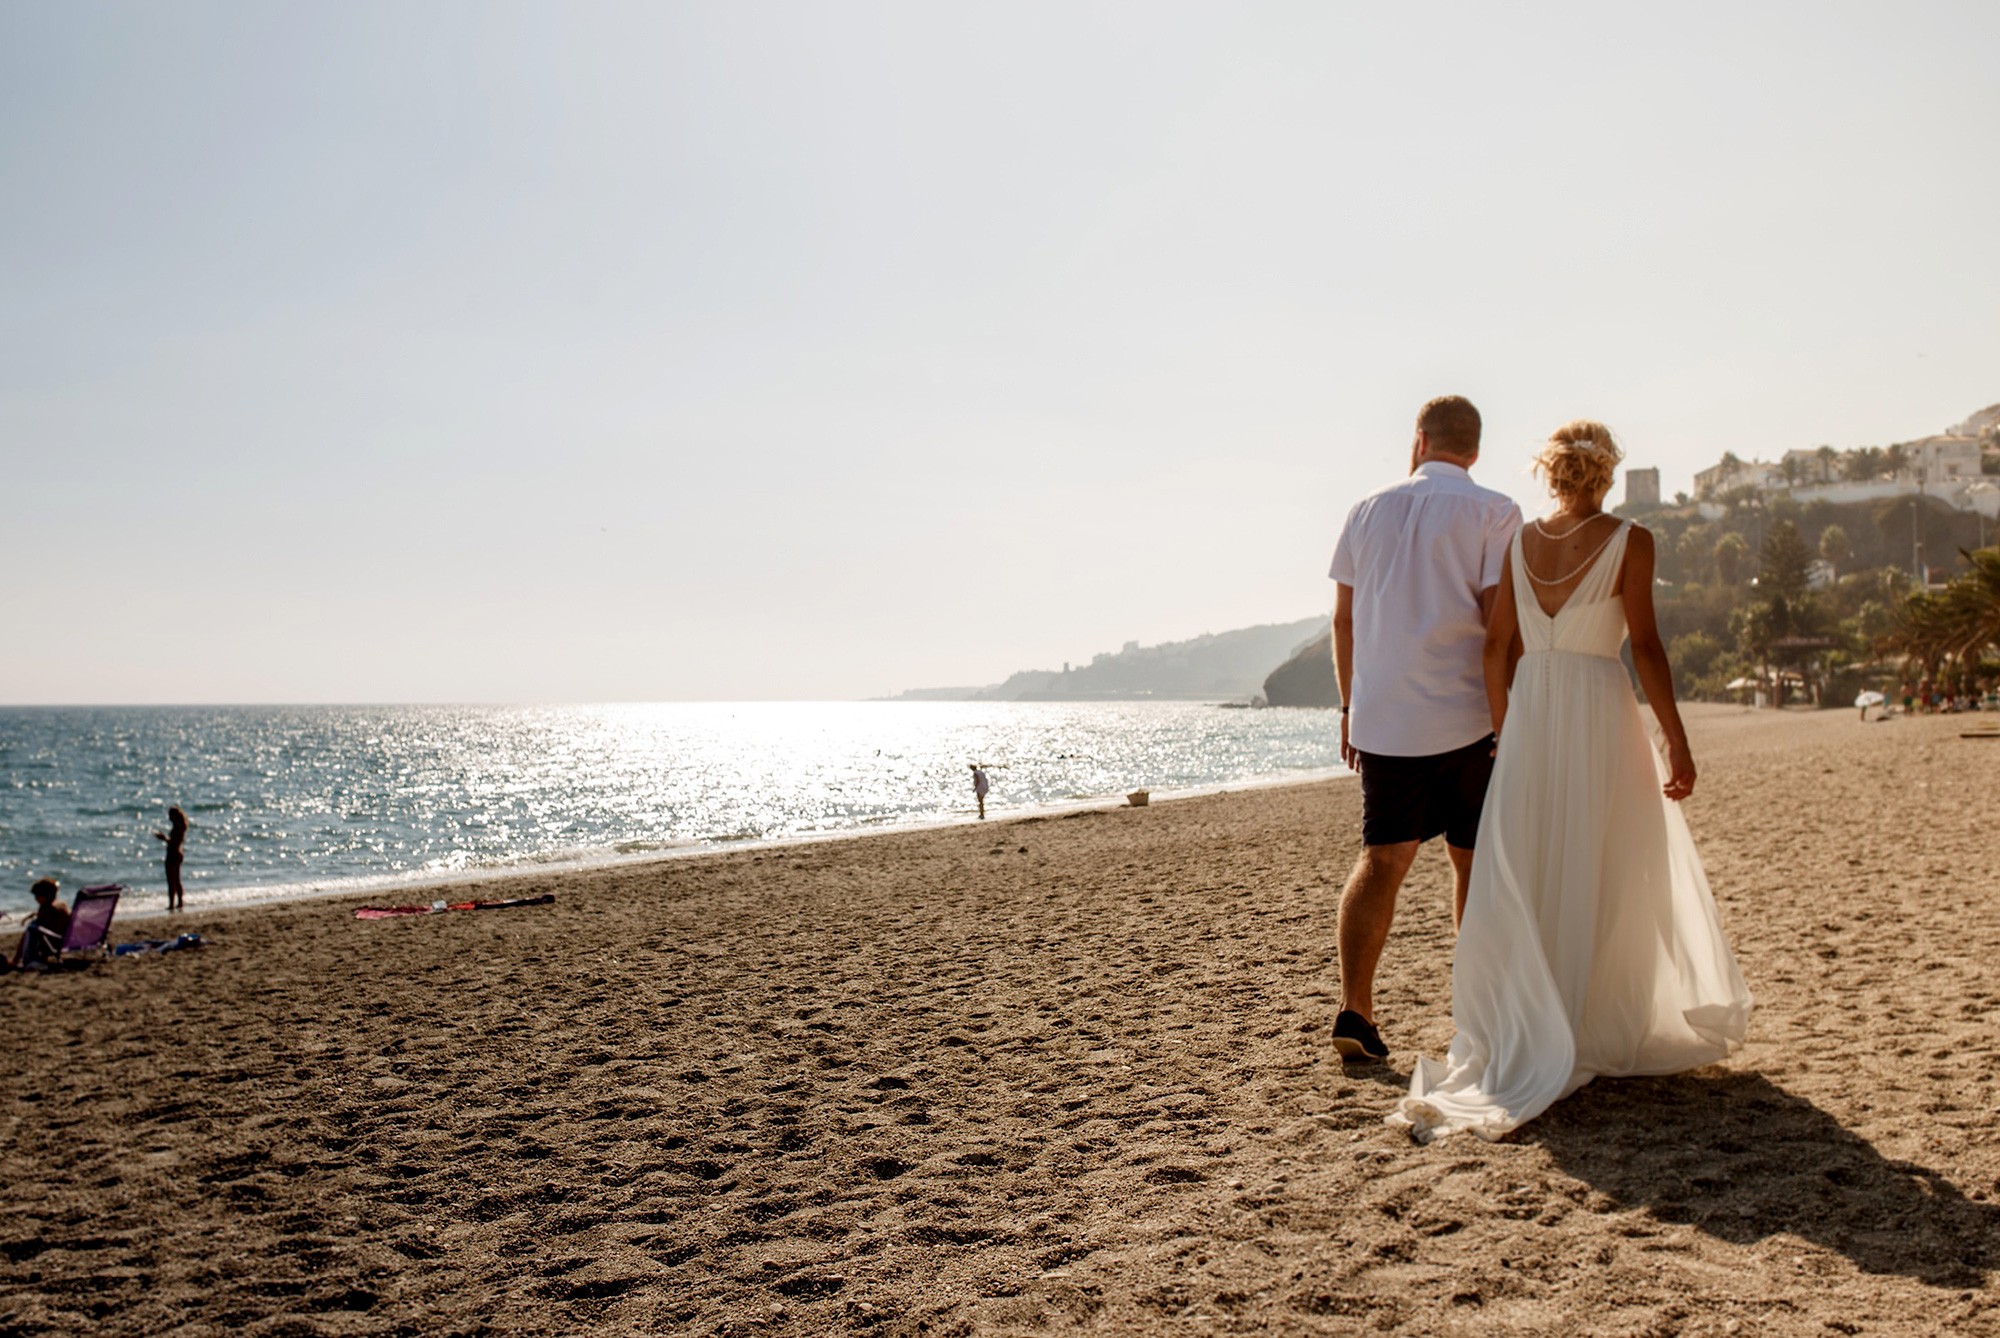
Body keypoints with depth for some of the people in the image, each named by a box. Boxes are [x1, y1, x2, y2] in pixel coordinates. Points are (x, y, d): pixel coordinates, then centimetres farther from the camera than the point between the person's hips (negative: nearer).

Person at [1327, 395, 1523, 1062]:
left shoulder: (1368, 510, 9)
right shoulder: (1494, 513, -2)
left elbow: (1343, 617, 10)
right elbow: (1499, 620, -10)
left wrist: (1350, 706, 17)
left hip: (1382, 718, 3)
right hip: (1466, 715, -2)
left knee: (1381, 860, 5)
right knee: (1475, 864, 11)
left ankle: (1354, 1008, -6)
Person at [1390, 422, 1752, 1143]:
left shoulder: (1518, 543, 5)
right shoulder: (1629, 541, -5)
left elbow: (1497, 649, 5)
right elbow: (1645, 645, -9)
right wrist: (1676, 739, -4)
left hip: (1530, 713, 3)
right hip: (1600, 713, -3)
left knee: (1522, 878, 6)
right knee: (1606, 879, 9)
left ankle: (1523, 1040, 7)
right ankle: (1601, 1028, 19)